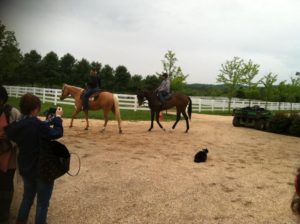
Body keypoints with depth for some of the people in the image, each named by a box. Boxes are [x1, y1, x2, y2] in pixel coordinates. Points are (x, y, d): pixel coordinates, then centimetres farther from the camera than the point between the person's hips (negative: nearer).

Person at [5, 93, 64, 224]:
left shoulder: (15, 126, -8)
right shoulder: (38, 125, -28)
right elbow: (58, 133, -11)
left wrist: (51, 120, 9)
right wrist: (58, 118, 3)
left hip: (25, 169, 7)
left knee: (27, 197, 27)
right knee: (42, 203, 11)